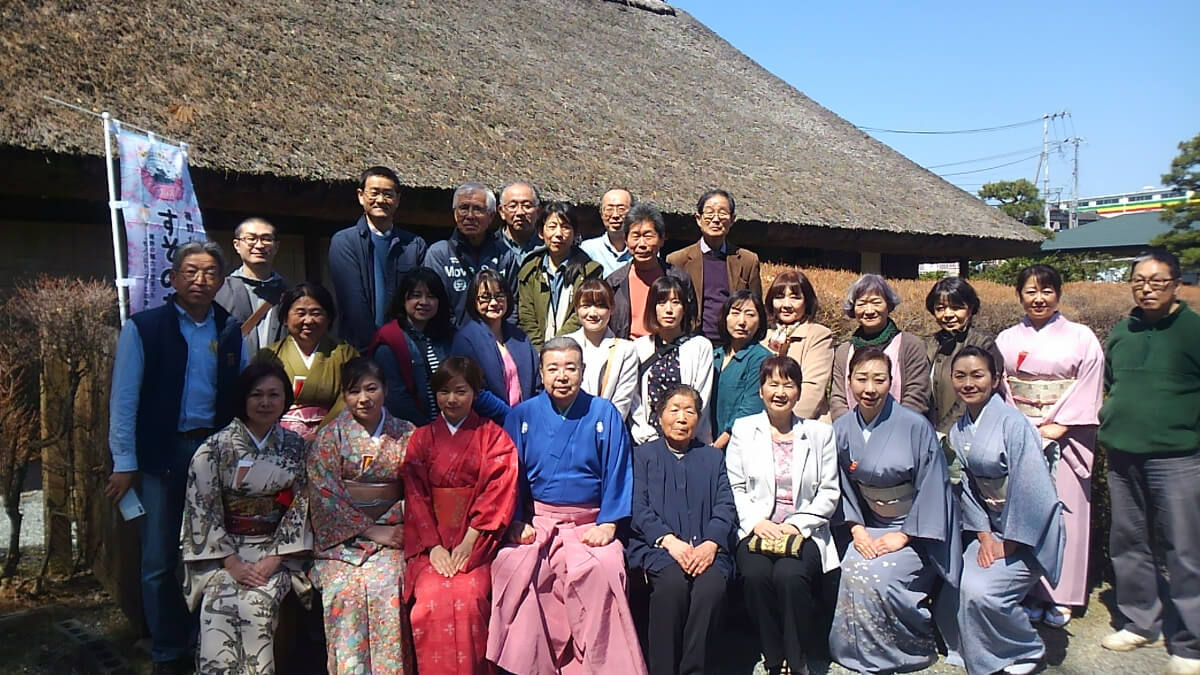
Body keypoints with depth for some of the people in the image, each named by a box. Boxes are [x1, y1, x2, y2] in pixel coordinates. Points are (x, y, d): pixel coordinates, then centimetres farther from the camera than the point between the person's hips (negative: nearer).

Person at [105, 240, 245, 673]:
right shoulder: (143, 327, -2)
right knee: (160, 560, 6)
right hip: (162, 455, -2)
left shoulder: (232, 331, 7)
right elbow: (124, 398, -4)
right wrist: (124, 463, -7)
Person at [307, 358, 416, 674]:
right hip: (341, 537, 0)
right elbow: (324, 497, -4)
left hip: (391, 533, 1)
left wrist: (392, 526, -10)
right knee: (343, 590, -25)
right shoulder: (328, 438, 3)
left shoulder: (406, 435, 7)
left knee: (385, 587, -25)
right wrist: (371, 530, -10)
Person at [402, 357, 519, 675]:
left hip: (476, 539, -1)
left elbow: (499, 491, -3)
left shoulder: (493, 437, 6)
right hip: (431, 539, 2)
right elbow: (415, 495, 4)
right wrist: (433, 546, -9)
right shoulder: (422, 439, 11)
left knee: (469, 596, -24)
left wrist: (470, 541, -12)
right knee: (431, 597, -22)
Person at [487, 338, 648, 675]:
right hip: (536, 521, 1)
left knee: (602, 569, -31)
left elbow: (617, 473, 2)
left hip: (589, 523, -1)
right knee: (513, 567, -28)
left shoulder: (604, 414, 5)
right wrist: (517, 522, -6)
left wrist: (607, 524, -8)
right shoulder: (522, 415, 8)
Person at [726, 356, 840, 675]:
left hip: (803, 531, 0)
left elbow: (829, 492, 5)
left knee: (790, 575, -31)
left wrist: (798, 525, -8)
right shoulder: (743, 429, 11)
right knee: (757, 575, -30)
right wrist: (758, 522, -10)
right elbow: (735, 487, 5)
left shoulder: (820, 432, 11)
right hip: (757, 530, 0)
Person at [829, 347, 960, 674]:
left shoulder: (915, 426, -15)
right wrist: (857, 528, -6)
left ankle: (916, 648, 1)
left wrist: (904, 536, -13)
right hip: (871, 526, 4)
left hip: (916, 530, -4)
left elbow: (931, 487, -12)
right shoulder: (842, 429, -2)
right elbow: (844, 486, 6)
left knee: (875, 576, -25)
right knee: (851, 571, -23)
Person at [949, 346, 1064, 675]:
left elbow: (1030, 488, -21)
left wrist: (1008, 545, -15)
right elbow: (967, 487, 6)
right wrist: (983, 535, -5)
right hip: (993, 528, 6)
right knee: (960, 588, -10)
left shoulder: (1012, 422, -18)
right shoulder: (958, 431, 5)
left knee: (981, 590, -22)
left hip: (1027, 532, -6)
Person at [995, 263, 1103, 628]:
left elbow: (1088, 390, -3)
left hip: (1065, 439, -2)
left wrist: (1057, 427, -12)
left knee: (1063, 514, 0)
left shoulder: (1081, 338, 2)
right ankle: (1029, 593, 13)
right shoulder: (1006, 340, 9)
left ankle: (1059, 597, 10)